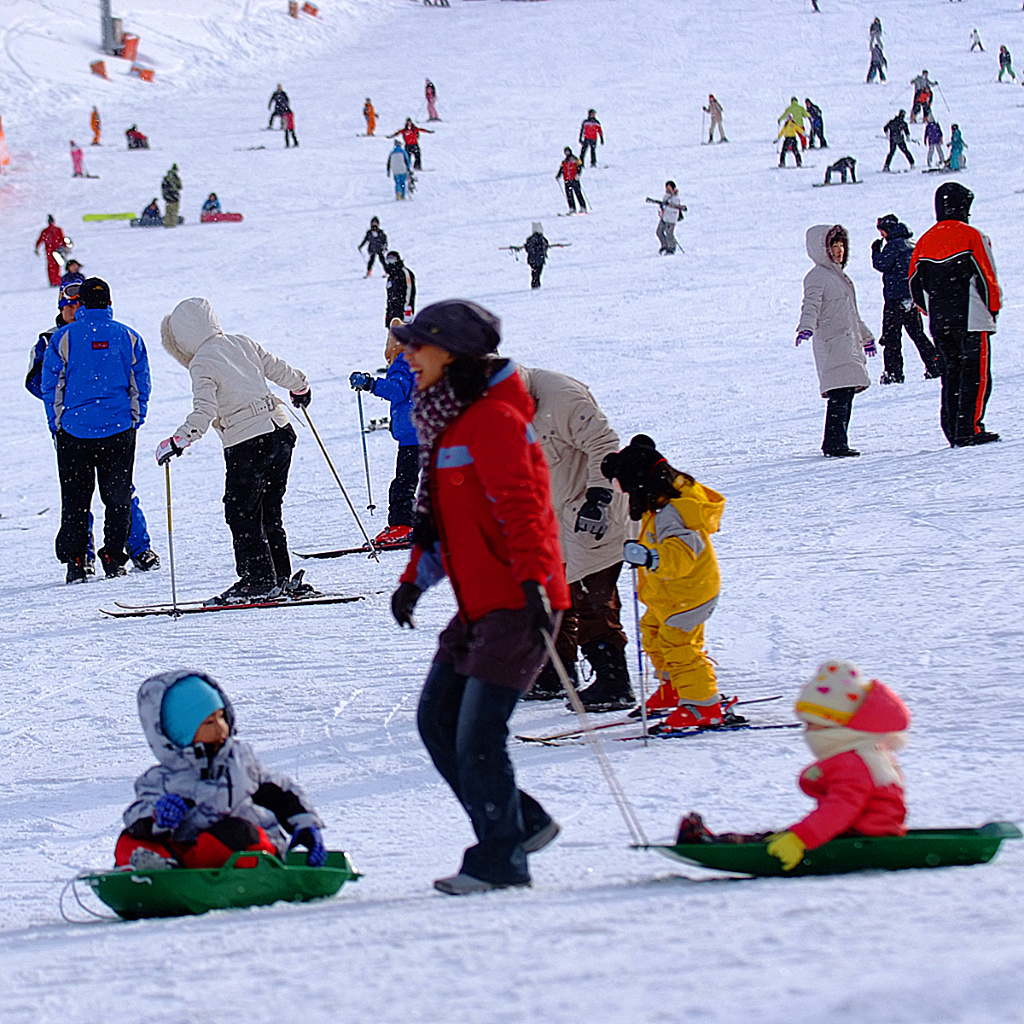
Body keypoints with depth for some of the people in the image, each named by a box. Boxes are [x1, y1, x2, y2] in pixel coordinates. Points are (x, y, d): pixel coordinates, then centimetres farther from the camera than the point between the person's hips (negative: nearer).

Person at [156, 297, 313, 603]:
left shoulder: (201, 364, -11)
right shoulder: (243, 344, 9)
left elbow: (204, 413, -21)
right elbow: (279, 369, 19)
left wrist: (176, 443, -22)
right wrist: (300, 388, 39)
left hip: (246, 445, -8)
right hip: (280, 433, 8)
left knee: (241, 514, 4)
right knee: (269, 514, 16)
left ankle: (259, 580, 2)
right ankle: (281, 578, 16)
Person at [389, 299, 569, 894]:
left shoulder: (494, 419, -15)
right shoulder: (447, 422, 17)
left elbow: (521, 505, -25)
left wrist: (532, 580, -35)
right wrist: (414, 578, 26)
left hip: (516, 602, -10)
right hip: (478, 605, 10)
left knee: (478, 735, -10)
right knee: (437, 720, 11)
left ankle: (501, 862, 0)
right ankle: (522, 823, 20)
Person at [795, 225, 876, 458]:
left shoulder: (839, 276, 24)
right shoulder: (817, 277, -5)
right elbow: (811, 305, -22)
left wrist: (865, 337, 45)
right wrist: (806, 327, -41)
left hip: (849, 343, 9)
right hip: (832, 345, -9)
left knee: (847, 395, 6)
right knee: (840, 395, -16)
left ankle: (835, 444, 9)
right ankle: (835, 443, -18)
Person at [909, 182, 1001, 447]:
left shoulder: (924, 241, 8)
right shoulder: (971, 237, -8)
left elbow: (915, 286, 11)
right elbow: (987, 277, -7)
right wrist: (993, 309, 7)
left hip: (938, 323, 5)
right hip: (971, 320, -5)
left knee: (951, 374, 12)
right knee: (976, 375, -3)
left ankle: (953, 431, 9)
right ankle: (968, 430, -11)